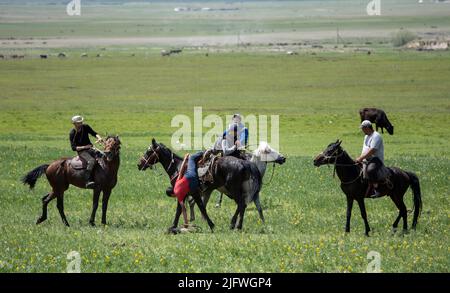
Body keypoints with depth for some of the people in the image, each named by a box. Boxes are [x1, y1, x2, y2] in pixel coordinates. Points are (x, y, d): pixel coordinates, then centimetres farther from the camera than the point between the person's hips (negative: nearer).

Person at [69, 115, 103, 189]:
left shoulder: (85, 127, 2)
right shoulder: (72, 134, -9)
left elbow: (94, 133, 8)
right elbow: (73, 148, -10)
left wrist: (99, 138, -14)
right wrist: (84, 147, -19)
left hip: (90, 149, 6)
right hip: (81, 151, -6)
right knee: (91, 161, -34)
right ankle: (88, 181, -44)